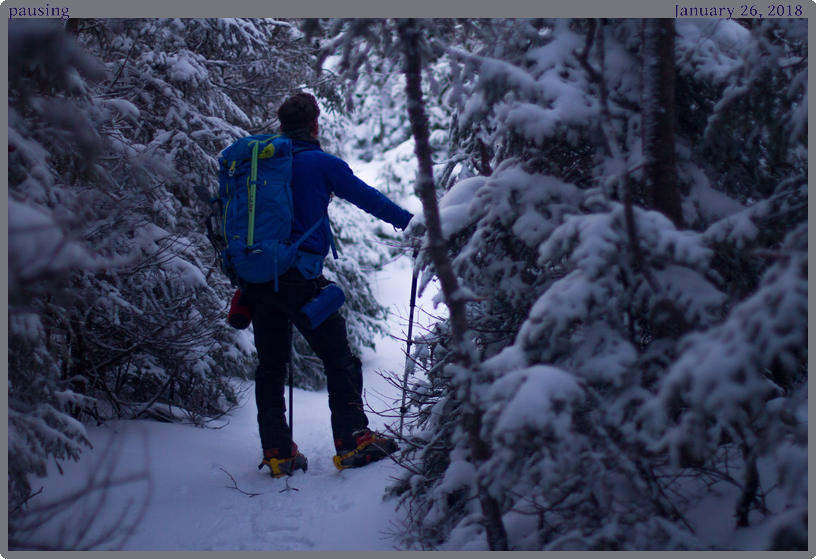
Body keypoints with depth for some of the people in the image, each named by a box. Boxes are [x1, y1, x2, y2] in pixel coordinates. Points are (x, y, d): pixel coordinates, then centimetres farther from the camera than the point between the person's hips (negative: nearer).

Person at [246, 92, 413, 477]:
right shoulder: (320, 163, -1)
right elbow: (369, 198, 2)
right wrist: (411, 224, 13)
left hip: (255, 277, 6)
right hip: (298, 277, -6)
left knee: (270, 365, 12)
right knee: (339, 360, 3)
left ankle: (277, 452, 11)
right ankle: (353, 442, 1)